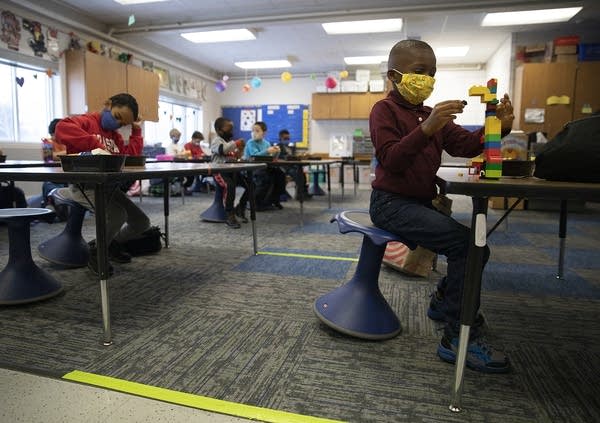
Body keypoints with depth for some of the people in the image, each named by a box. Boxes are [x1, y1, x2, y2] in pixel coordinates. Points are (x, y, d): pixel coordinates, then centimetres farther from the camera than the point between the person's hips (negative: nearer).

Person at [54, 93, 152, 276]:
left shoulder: (115, 135, 21)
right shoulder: (86, 121, -2)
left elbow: (131, 155, 7)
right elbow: (62, 128, -25)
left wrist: (136, 132, 8)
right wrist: (96, 145, -29)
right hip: (85, 185, -8)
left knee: (142, 223, 5)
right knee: (118, 214, -32)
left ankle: (111, 243, 34)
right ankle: (96, 253, -2)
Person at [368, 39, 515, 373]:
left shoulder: (431, 115, 19)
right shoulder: (385, 110, -5)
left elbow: (465, 144, 7)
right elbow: (391, 160, -20)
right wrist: (425, 129, -32)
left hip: (421, 203, 9)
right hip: (392, 203, -9)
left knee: (477, 247, 7)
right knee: (464, 243, -23)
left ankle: (444, 301, 31)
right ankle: (459, 338, -14)